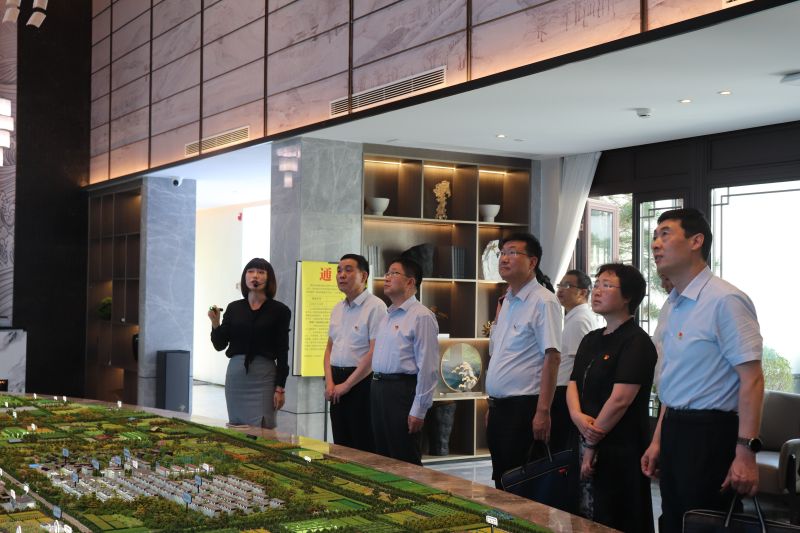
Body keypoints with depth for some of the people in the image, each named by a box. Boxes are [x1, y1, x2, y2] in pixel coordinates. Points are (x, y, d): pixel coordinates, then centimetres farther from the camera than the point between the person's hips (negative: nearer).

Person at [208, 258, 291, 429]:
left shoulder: (279, 310, -1)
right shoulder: (234, 308, 7)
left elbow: (282, 352, -2)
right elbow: (220, 345, 7)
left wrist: (280, 388, -7)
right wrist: (215, 323, -11)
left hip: (264, 376, -3)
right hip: (235, 373, 3)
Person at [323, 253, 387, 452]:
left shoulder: (375, 307, -10)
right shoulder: (337, 309, 15)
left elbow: (375, 352, -15)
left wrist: (346, 384, -12)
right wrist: (329, 383, 2)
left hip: (362, 382, -7)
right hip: (338, 385, 7)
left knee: (364, 448, -3)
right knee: (340, 445, 11)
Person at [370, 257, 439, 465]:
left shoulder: (421, 316, -12)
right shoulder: (388, 316, 16)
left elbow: (427, 367, -16)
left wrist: (419, 411, -19)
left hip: (402, 391, -9)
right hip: (379, 390, 9)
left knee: (405, 463, -1)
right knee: (383, 460, 15)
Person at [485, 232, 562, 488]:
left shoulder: (543, 301, -11)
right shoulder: (507, 302, 14)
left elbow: (552, 357, -17)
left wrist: (543, 412, -21)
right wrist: (492, 406, 18)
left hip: (523, 408, -8)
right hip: (499, 407, 8)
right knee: (501, 483, 13)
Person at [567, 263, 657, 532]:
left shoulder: (636, 341, -11)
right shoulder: (591, 340, 15)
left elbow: (620, 399, -17)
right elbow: (573, 384, 11)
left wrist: (591, 445, -13)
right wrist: (578, 416, -11)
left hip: (620, 450, -8)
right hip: (587, 444, 8)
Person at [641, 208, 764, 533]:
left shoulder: (725, 300, -15)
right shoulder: (673, 306, 12)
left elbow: (751, 379, -18)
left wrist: (745, 452, -23)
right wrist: (658, 440, 19)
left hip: (710, 433, -8)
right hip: (674, 432, 8)